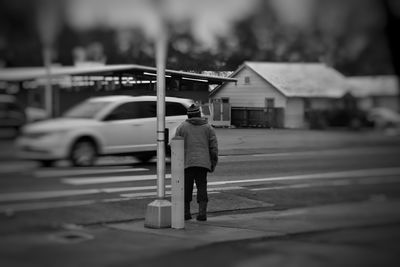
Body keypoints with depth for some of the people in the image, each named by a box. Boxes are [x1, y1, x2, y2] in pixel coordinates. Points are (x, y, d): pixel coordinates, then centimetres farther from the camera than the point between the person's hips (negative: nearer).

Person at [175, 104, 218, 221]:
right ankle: (202, 213, -5)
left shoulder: (182, 127, 4)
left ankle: (186, 213, 12)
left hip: (186, 162, -1)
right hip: (203, 162, 1)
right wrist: (213, 163, 10)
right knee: (202, 187, 4)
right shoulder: (208, 127, 8)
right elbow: (214, 147, 4)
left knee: (186, 188, 7)